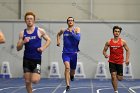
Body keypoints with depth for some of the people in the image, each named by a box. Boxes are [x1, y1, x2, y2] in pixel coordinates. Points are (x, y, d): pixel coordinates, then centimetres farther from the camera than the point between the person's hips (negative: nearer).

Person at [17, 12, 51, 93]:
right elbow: (18, 48, 4)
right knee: (27, 82, 4)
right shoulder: (22, 33, 3)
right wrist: (23, 42, -16)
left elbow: (48, 40, 9)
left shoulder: (40, 31, -2)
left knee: (34, 80, -14)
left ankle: (38, 75, 21)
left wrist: (43, 47, -8)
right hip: (27, 59, 3)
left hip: (37, 59, -2)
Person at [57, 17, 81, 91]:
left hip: (74, 53, 0)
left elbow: (78, 38, -18)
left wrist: (71, 33, -23)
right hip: (66, 53, 0)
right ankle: (68, 85, -23)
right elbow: (58, 34, 27)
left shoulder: (76, 29, -2)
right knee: (67, 67, -21)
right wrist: (58, 41, 12)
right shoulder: (63, 30, 5)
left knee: (72, 69, 15)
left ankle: (72, 76, 52)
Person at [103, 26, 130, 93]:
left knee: (120, 78, 4)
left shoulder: (123, 42, -4)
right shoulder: (109, 42, -2)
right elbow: (104, 50, 6)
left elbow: (127, 50, 4)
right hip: (112, 62, 0)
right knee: (113, 76, -11)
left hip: (120, 62, 0)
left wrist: (127, 59, -9)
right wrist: (105, 55, -16)